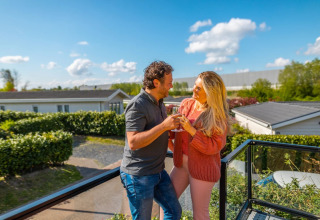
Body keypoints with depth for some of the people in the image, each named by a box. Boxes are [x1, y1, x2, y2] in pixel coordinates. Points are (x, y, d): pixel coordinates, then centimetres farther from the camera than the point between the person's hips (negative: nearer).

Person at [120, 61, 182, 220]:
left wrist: (173, 127, 9)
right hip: (138, 175, -8)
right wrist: (164, 126, -29)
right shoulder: (137, 105, -20)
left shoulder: (159, 103, 9)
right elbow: (133, 142, -28)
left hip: (158, 171, 8)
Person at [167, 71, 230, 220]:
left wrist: (191, 130, -29)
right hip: (182, 163, 6)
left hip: (203, 168, -5)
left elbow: (215, 146, -20)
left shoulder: (219, 116, -16)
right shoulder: (186, 104, -2)